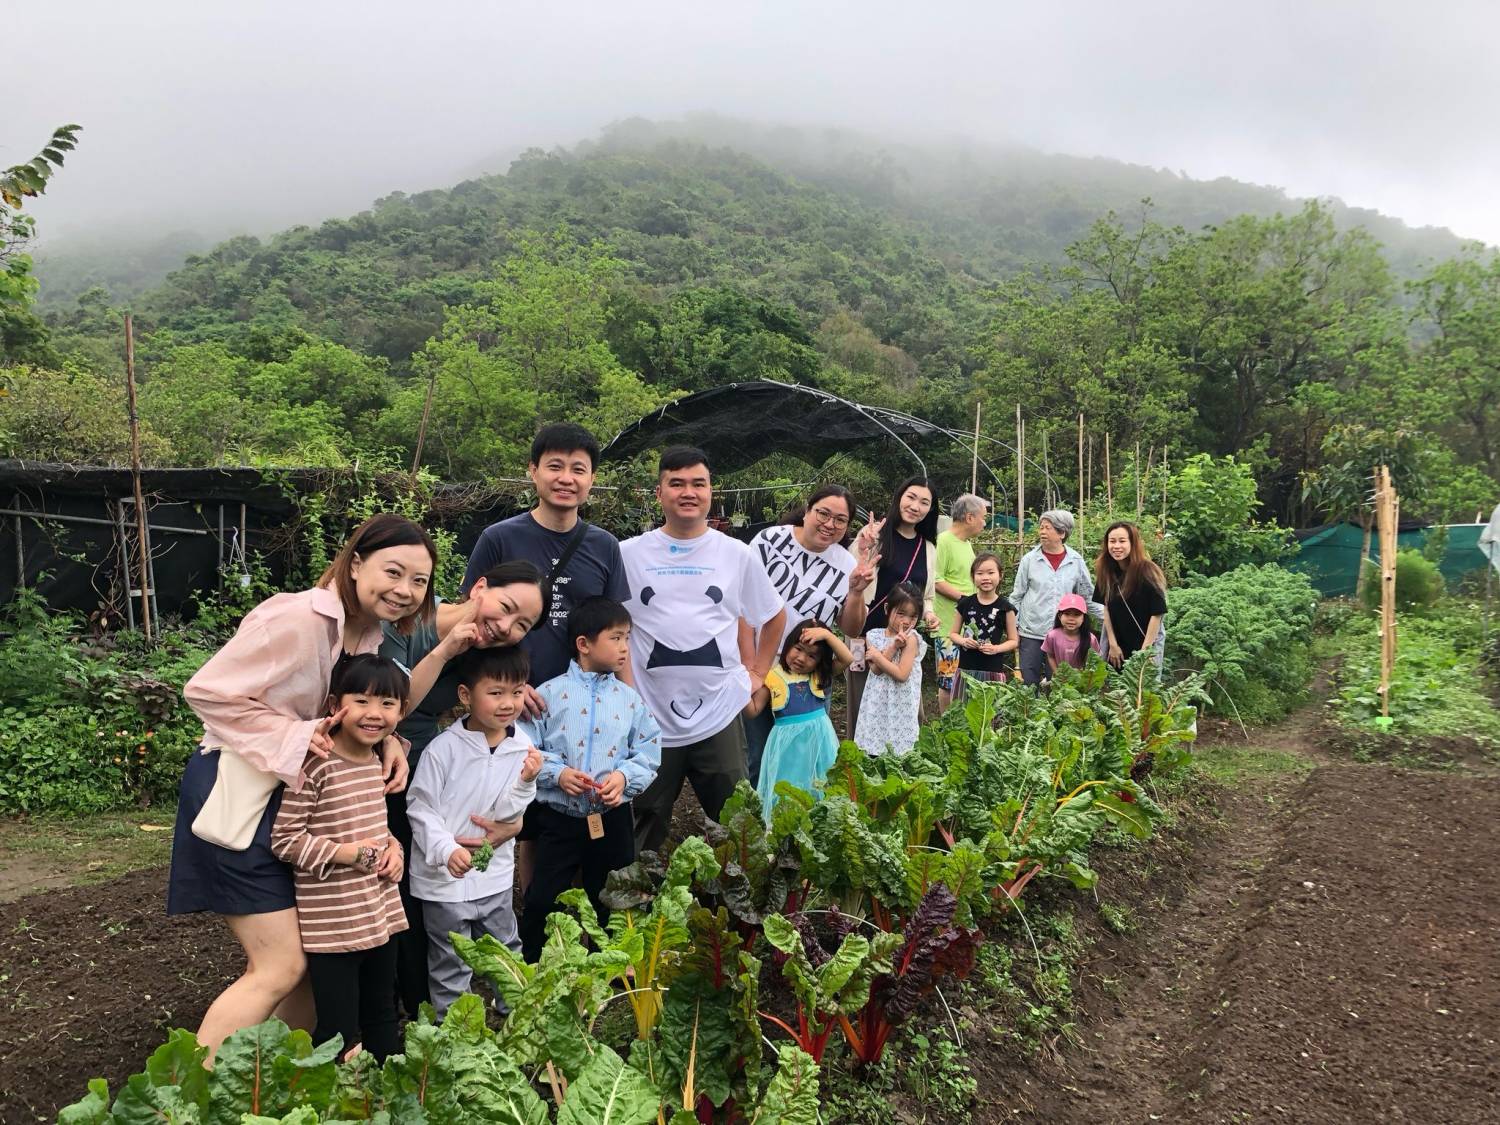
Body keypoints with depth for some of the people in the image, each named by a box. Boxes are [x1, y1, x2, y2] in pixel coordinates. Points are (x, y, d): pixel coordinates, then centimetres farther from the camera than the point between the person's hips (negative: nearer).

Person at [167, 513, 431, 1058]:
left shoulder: (371, 633, 4)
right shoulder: (298, 618, -24)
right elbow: (207, 692, -21)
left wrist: (388, 741, -10)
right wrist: (294, 737, -25)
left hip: (297, 797, 9)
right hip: (238, 795, -9)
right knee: (280, 968, -7)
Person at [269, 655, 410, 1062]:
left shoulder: (379, 762, 6)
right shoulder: (314, 766, -18)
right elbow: (284, 839, -17)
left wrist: (393, 848, 1)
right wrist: (346, 853, -22)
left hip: (381, 912, 8)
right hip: (331, 923, -8)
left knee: (383, 1019, 22)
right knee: (339, 1031, 5)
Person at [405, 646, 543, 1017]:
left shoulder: (522, 749, -6)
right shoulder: (444, 749, -17)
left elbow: (504, 815, -6)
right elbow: (420, 809, -13)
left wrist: (525, 781, -22)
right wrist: (447, 850, -26)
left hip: (495, 875, 4)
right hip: (444, 878, -4)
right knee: (451, 967, 10)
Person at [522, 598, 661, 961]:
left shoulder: (630, 698, 2)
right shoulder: (549, 694, -5)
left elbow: (649, 754, 2)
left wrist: (624, 776, -16)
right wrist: (558, 773, -18)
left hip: (612, 818, 2)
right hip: (558, 818, -2)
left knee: (610, 906, 15)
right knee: (541, 903, 3)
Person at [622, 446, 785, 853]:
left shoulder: (736, 555, 4)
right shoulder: (628, 554, 0)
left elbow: (774, 616, 18)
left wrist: (759, 671, 12)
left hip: (720, 714, 1)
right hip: (649, 718, 0)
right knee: (643, 840, 11)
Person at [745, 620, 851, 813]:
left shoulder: (819, 676, 5)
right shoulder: (773, 677, -1)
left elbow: (846, 659, -7)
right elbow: (754, 709, 0)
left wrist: (826, 634, -14)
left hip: (818, 738, 2)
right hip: (787, 741, -2)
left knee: (819, 790, 8)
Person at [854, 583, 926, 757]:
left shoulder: (911, 638, -8)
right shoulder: (873, 635, 3)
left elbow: (902, 674, -15)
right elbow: (876, 669, -9)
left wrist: (877, 656, -10)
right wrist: (893, 646, -17)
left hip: (900, 704, -3)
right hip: (877, 703, 4)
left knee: (898, 751, -2)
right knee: (873, 748, 7)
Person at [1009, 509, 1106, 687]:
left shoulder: (1076, 561, 2)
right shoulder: (1029, 559, -1)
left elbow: (1088, 597, 10)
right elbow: (1016, 597, 4)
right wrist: (1013, 629, 2)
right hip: (1031, 632, -1)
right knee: (1029, 684, 0)